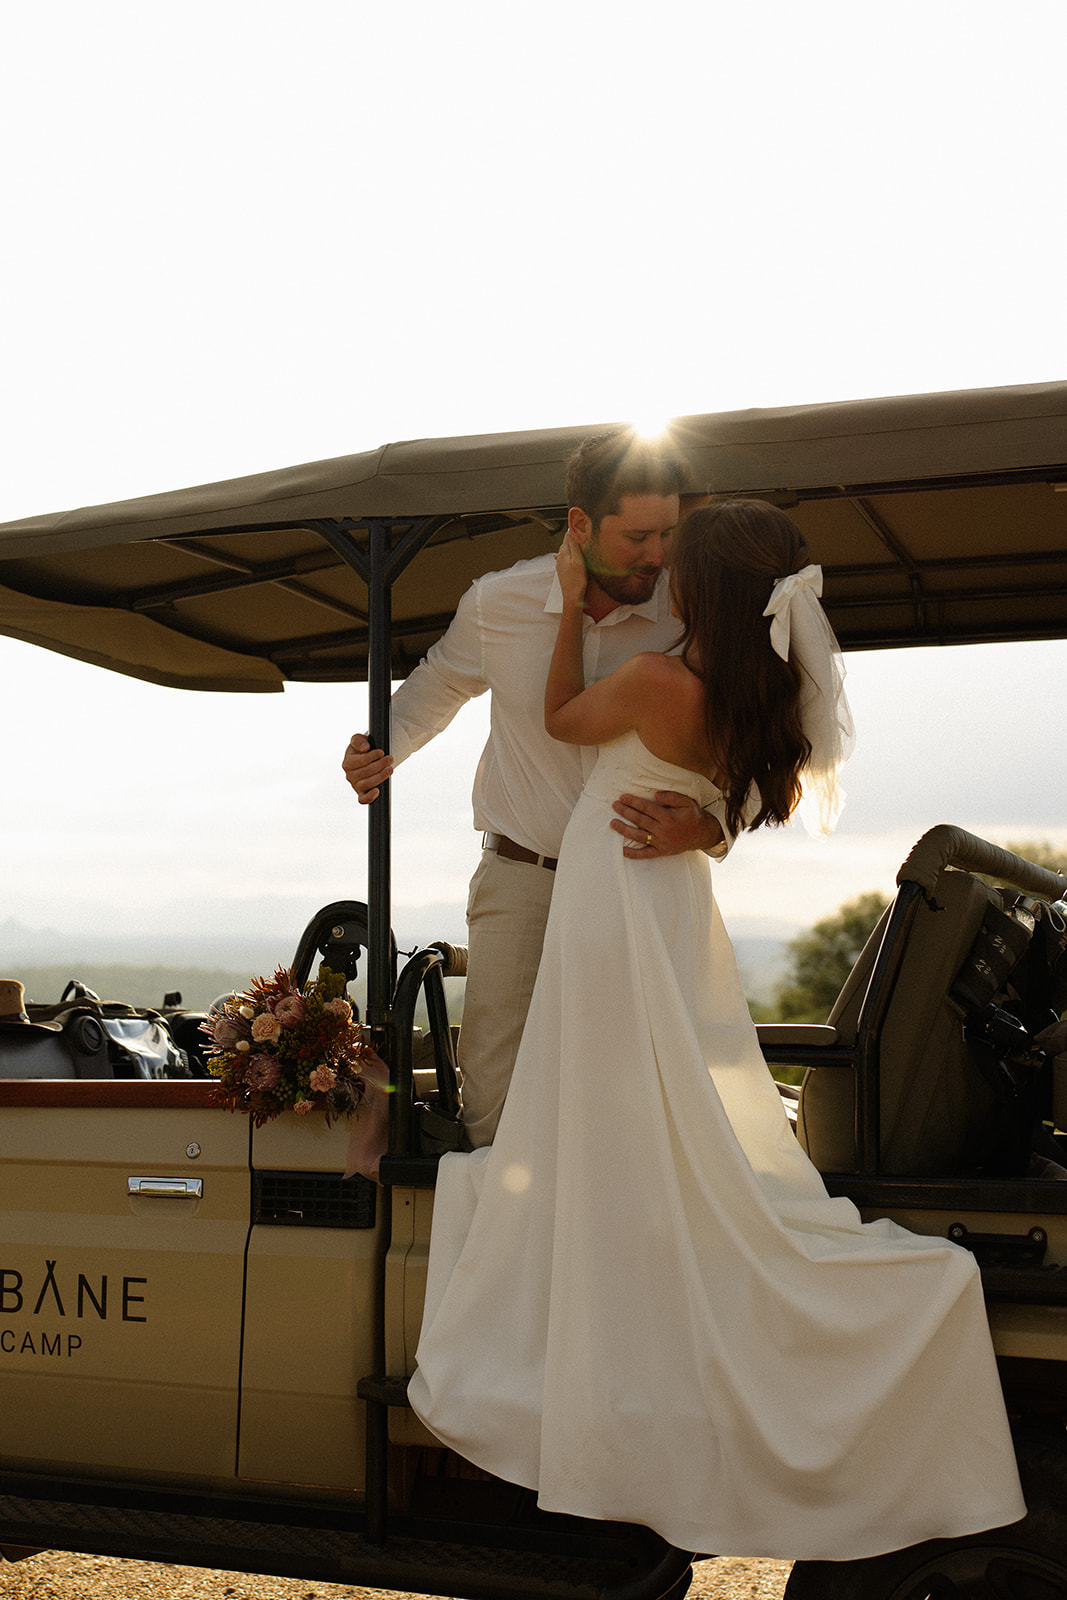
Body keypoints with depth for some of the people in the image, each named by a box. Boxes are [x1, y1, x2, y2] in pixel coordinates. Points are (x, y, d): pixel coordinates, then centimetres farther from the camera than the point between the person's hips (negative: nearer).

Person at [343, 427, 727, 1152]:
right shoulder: (499, 602, -2)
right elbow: (439, 684, 21)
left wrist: (708, 826, -23)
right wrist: (388, 747, 3)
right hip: (520, 880, 0)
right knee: (497, 1113, -3)